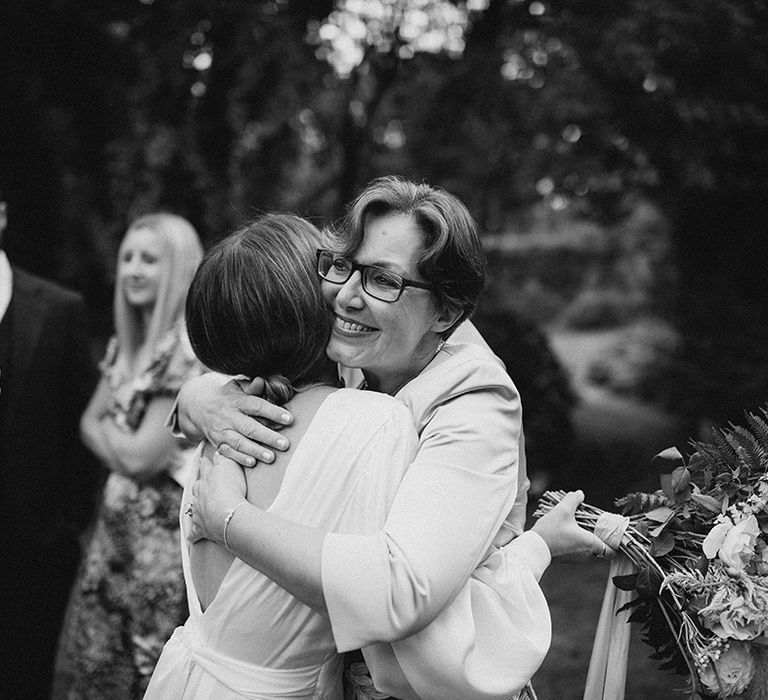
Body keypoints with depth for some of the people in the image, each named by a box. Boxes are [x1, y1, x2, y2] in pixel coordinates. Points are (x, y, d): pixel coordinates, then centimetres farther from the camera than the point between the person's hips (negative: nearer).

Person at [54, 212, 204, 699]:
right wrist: (123, 450, -6)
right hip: (119, 522, 8)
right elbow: (90, 424, 13)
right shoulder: (126, 344, 10)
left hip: (166, 527, -8)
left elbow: (143, 457, -17)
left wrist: (108, 429, 1)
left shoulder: (191, 348, -16)